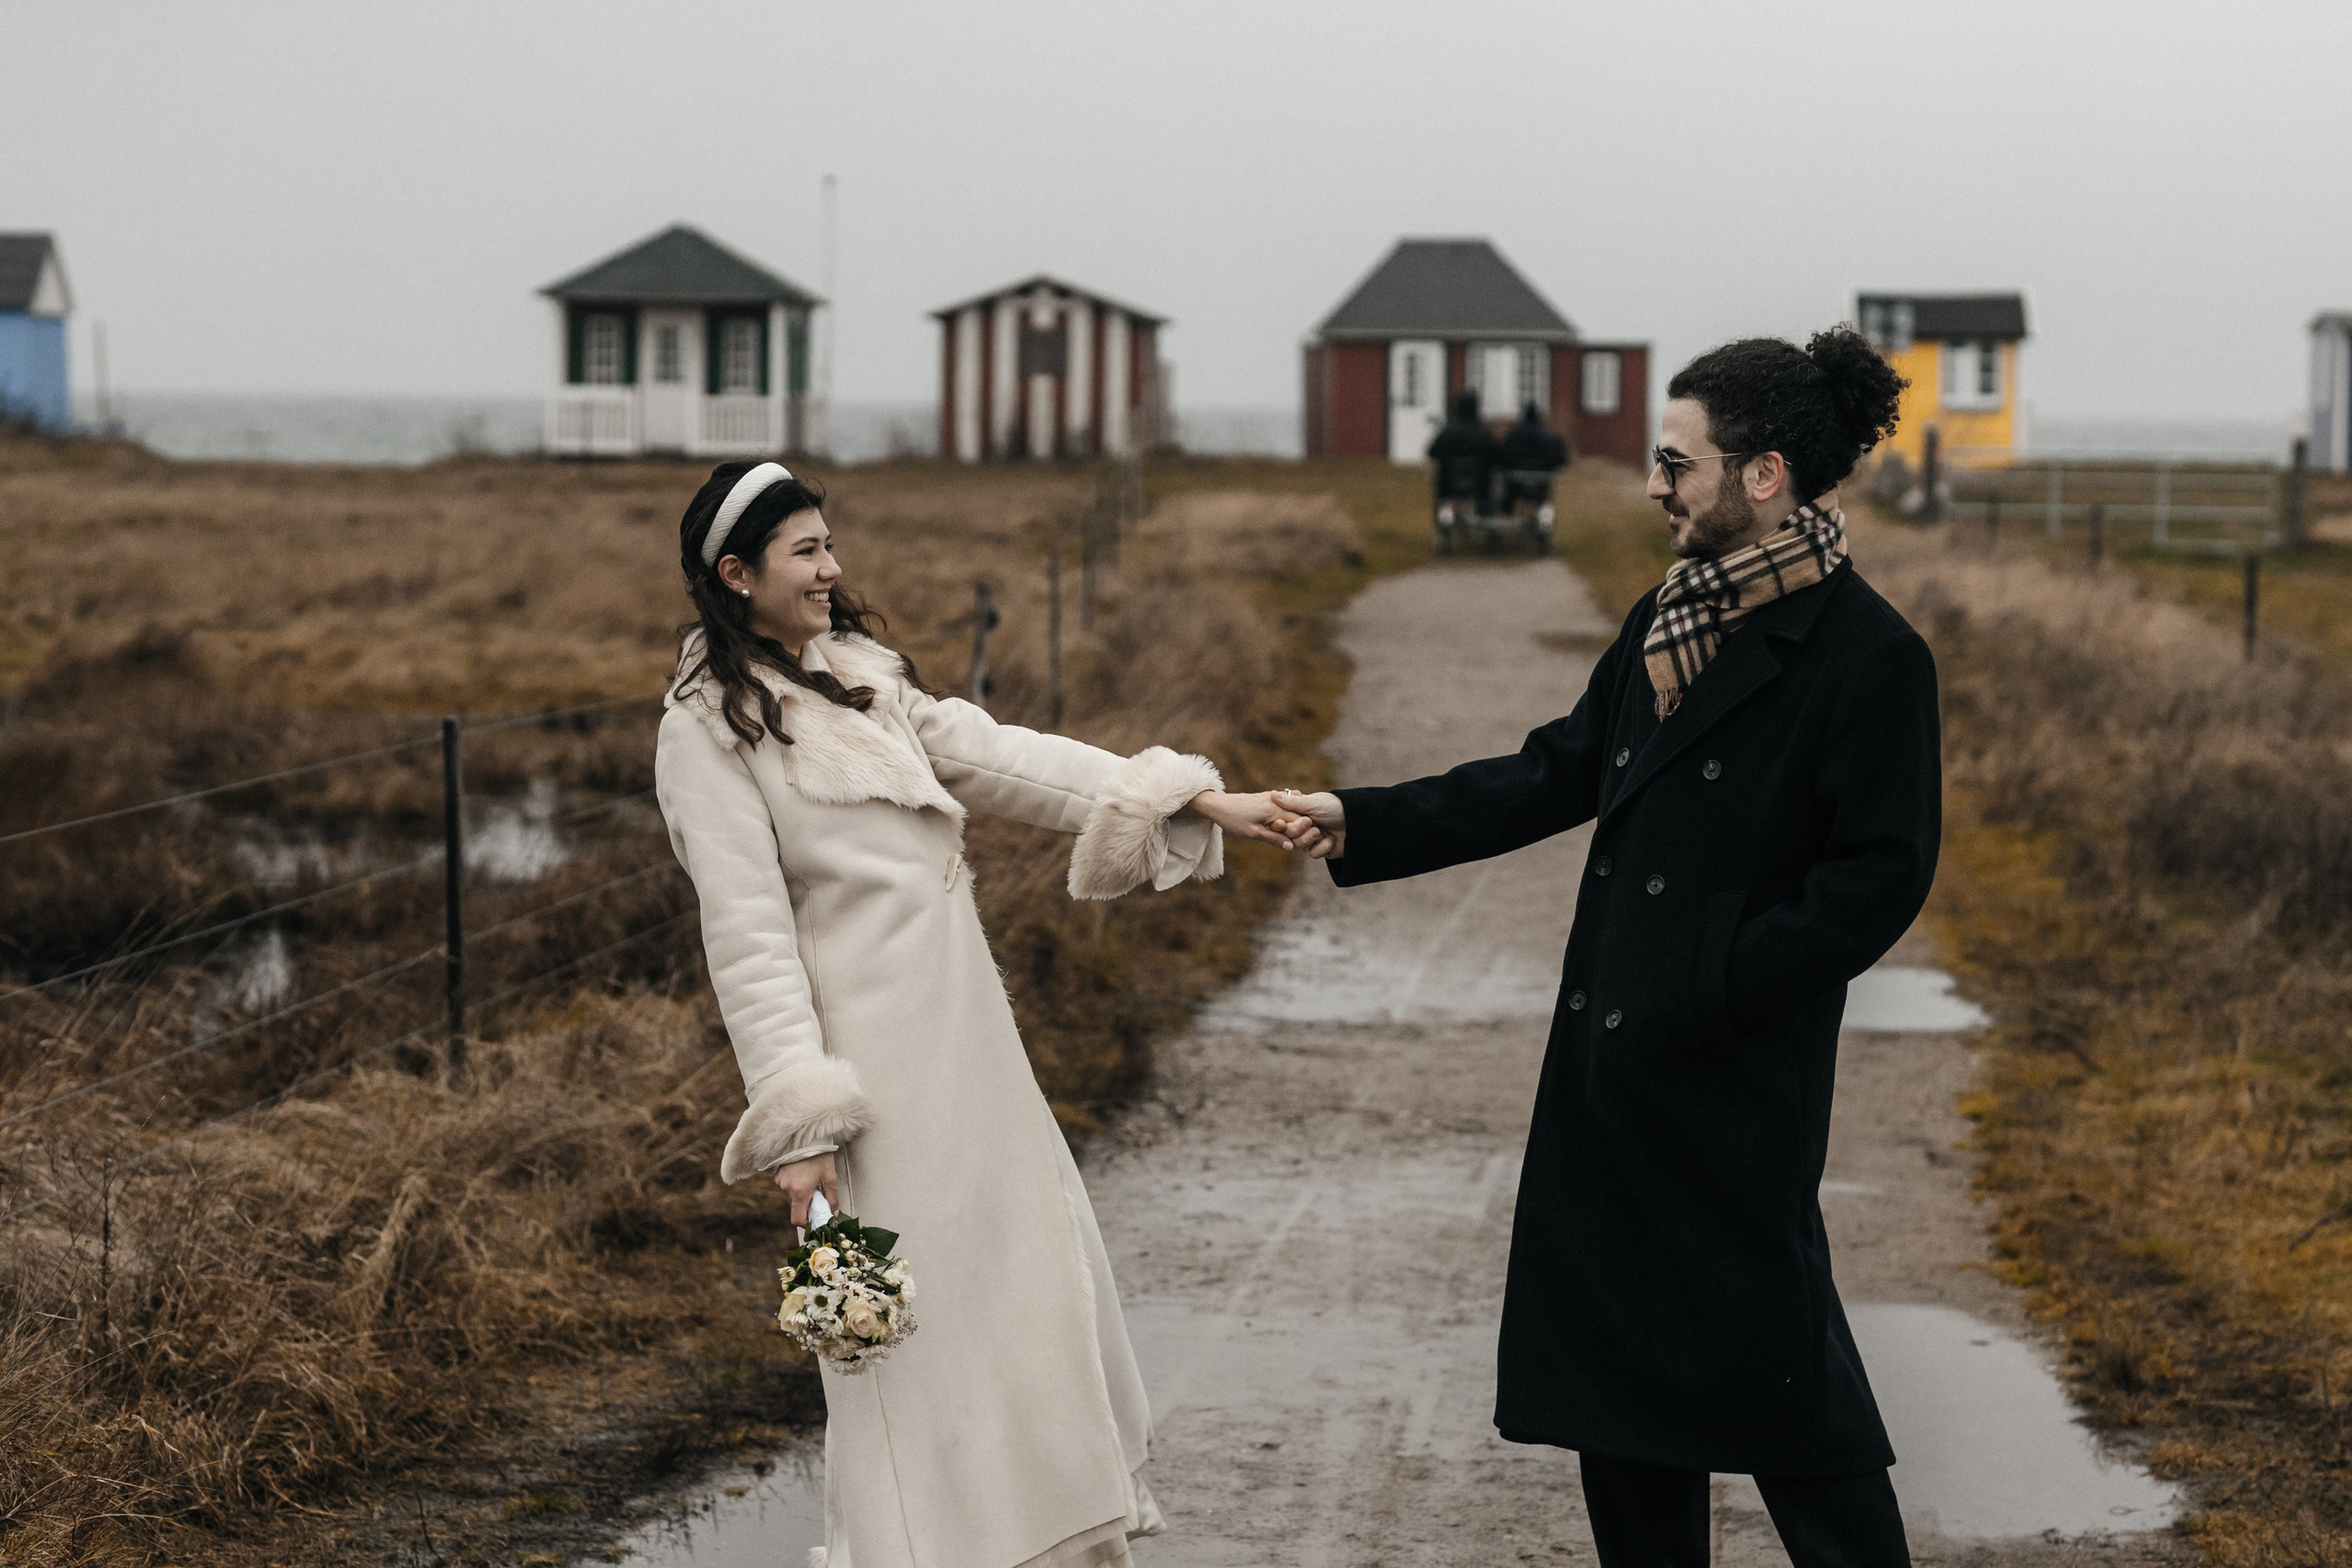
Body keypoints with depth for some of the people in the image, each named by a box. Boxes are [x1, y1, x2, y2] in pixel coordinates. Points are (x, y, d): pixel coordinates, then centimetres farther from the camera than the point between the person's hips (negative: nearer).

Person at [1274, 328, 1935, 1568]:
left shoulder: (1868, 656, -14)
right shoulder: (1665, 619, 11)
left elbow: (1877, 882, -16)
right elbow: (1559, 776, 15)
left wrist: (1711, 989, -18)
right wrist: (1364, 825, 9)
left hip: (1734, 1079, -8)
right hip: (1610, 1065, 8)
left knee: (1770, 1366, -3)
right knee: (1617, 1361, 13)